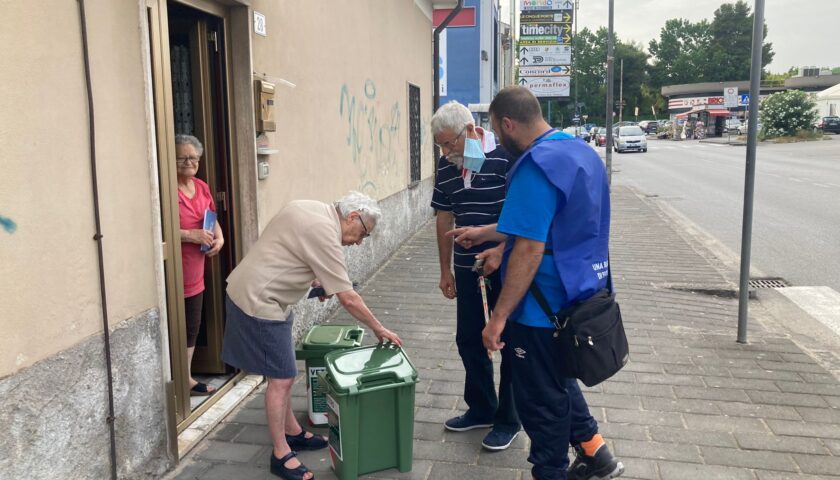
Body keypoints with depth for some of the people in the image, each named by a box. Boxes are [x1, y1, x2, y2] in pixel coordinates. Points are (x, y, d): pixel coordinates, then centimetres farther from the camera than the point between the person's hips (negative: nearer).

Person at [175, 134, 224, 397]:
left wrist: (219, 238, 2)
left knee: (192, 329, 17)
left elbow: (212, 219, 21)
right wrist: (191, 235, -24)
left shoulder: (202, 187, 9)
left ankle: (188, 378, 32)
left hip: (195, 275, 8)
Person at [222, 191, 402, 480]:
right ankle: (281, 456, 7)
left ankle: (292, 432, 31)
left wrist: (312, 279, 10)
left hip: (250, 293, 10)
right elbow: (348, 298, -20)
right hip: (259, 302, -10)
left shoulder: (309, 209, 7)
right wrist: (378, 329, -9)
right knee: (281, 379, -4)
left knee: (282, 373, 18)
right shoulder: (324, 233, -22)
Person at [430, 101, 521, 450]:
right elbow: (445, 218, 10)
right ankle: (481, 409, 33)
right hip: (466, 267, 6)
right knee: (469, 339, 14)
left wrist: (497, 248, -26)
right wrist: (445, 270, 12)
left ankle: (508, 419, 24)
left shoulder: (504, 157, -16)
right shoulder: (445, 165, 3)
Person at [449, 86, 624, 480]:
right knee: (558, 379, 28)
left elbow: (530, 250, -28)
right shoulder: (582, 151, 7)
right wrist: (483, 233, 22)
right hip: (579, 295, 10)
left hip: (544, 307, -10)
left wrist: (498, 317, -22)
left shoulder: (537, 166, -24)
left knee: (540, 399, 9)